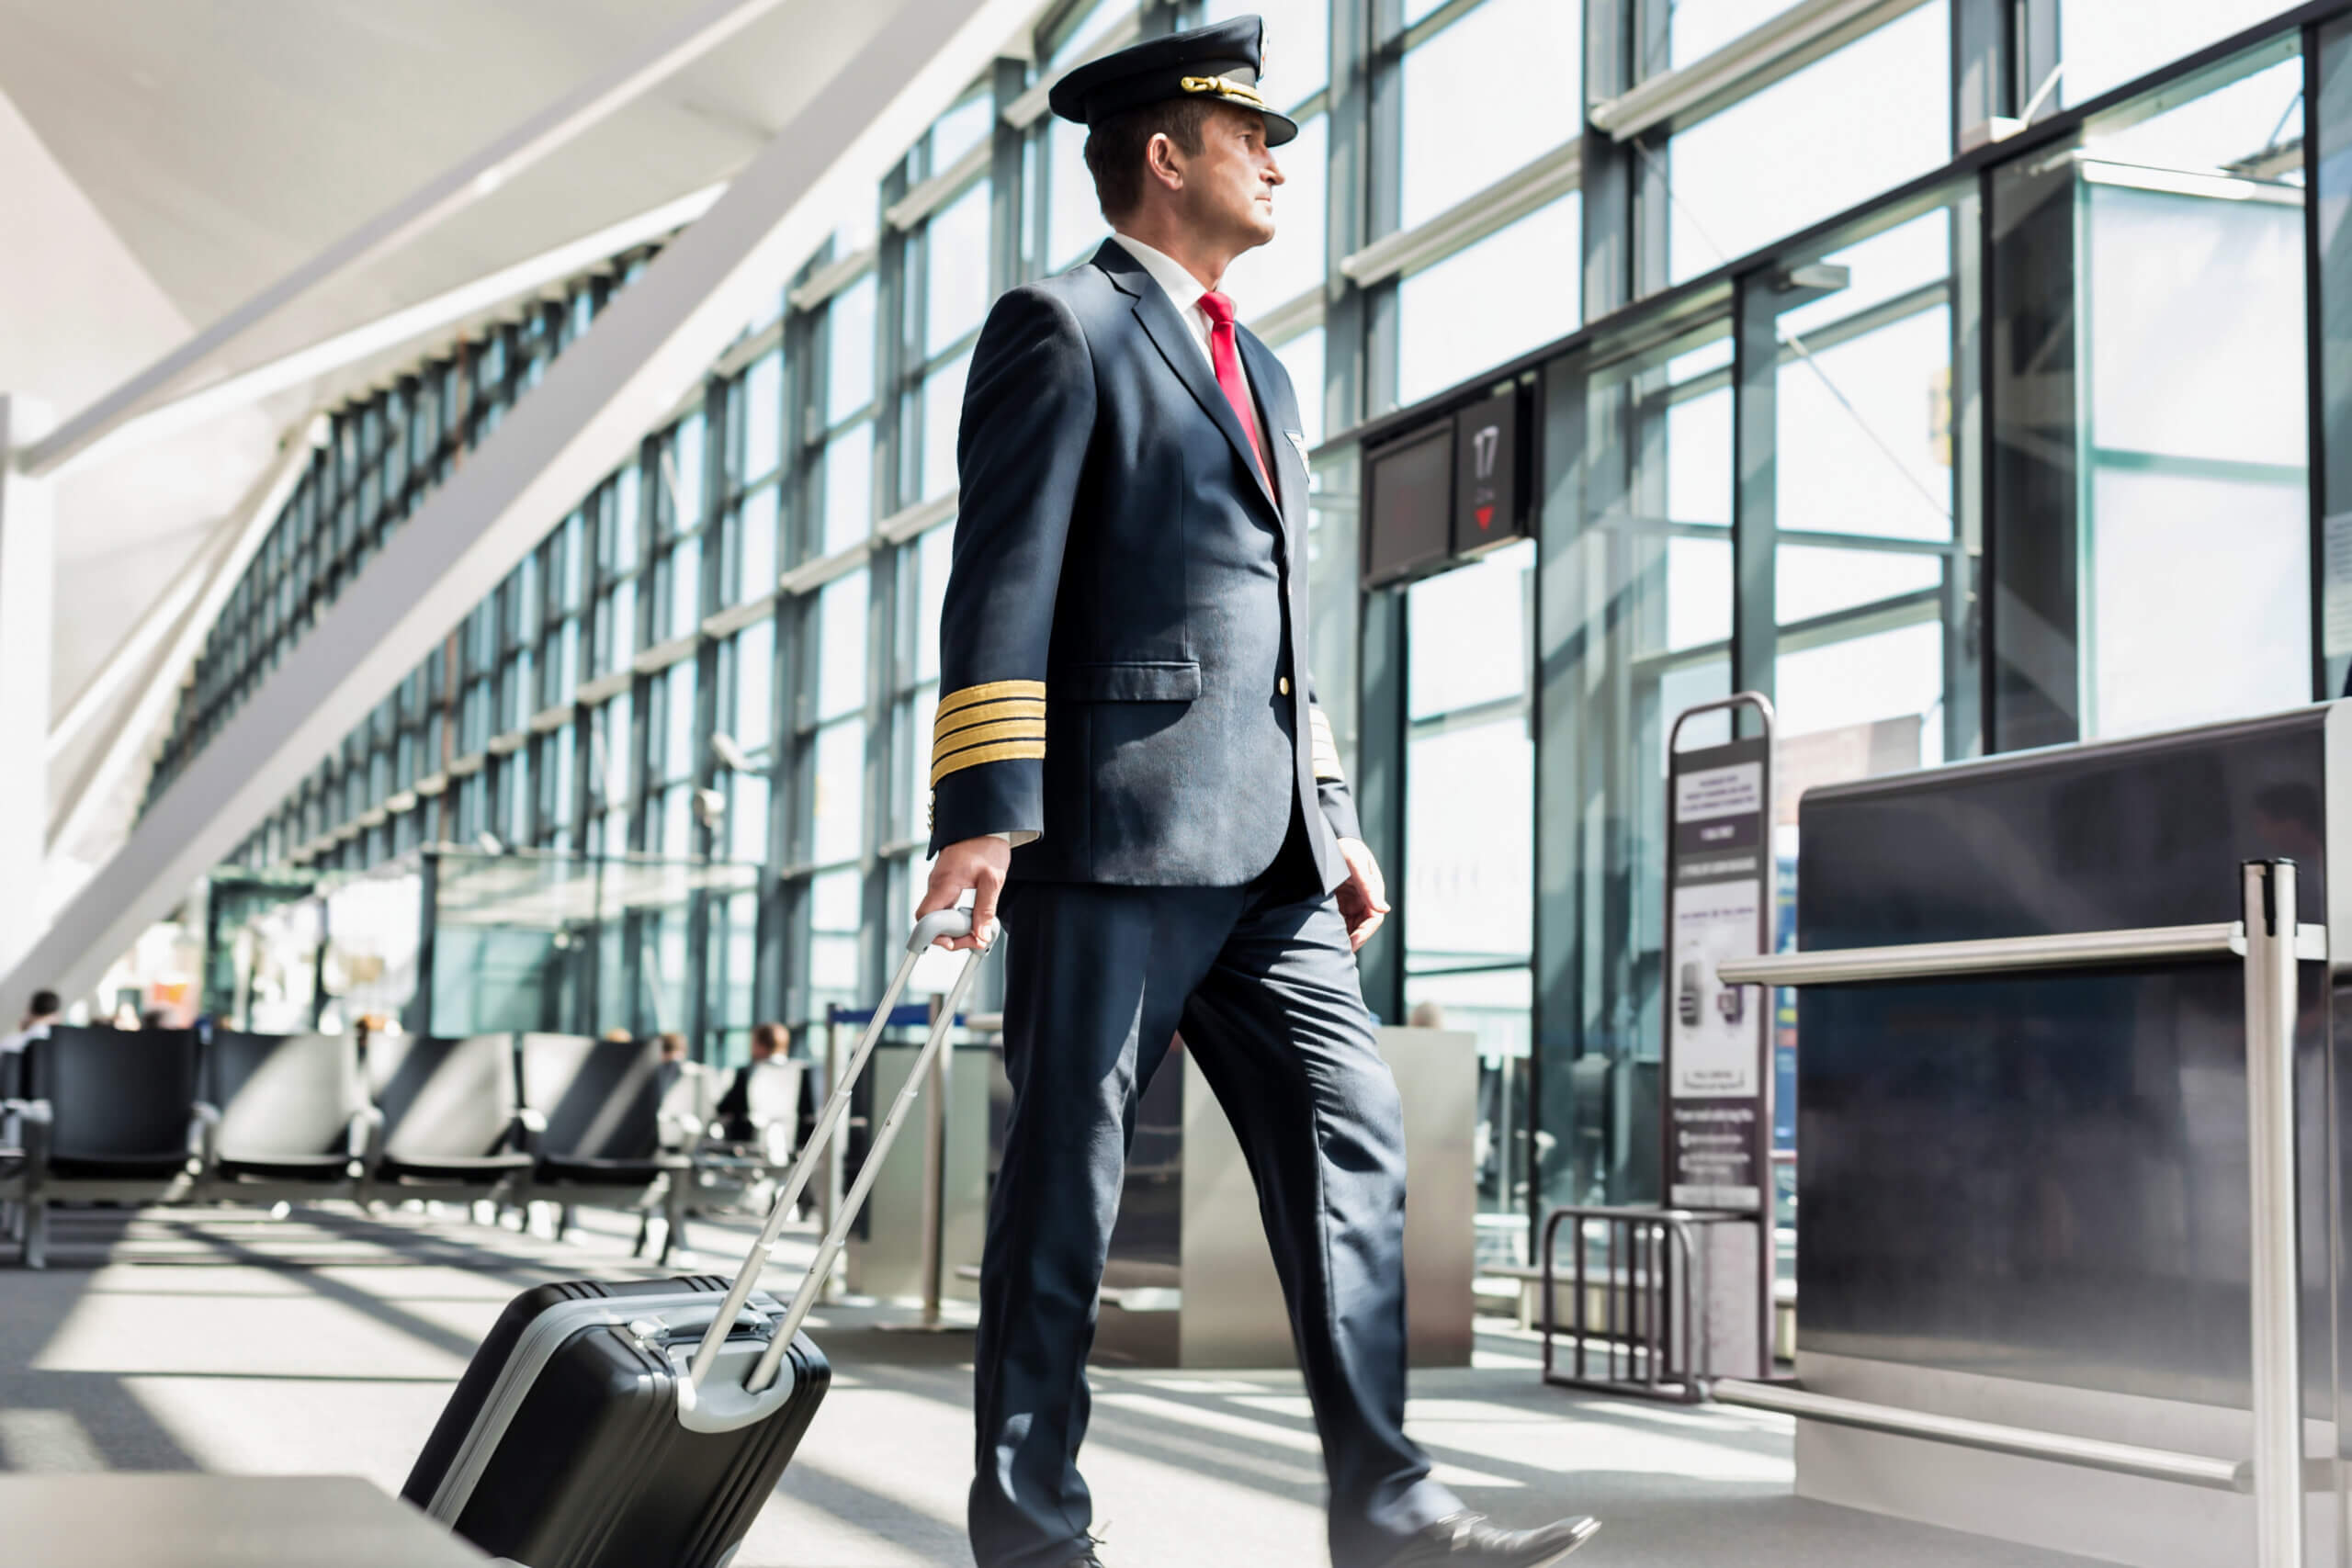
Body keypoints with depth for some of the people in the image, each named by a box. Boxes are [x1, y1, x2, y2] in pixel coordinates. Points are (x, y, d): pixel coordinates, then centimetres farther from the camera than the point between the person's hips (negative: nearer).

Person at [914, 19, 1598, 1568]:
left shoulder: (1259, 369, 25)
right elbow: (1004, 583, -10)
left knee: (1352, 1144, 1)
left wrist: (1334, 820, 20)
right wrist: (985, 809, -18)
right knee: (1068, 1178, -2)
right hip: (1113, 828, -8)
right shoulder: (1061, 326, -1)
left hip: (1264, 855, 8)